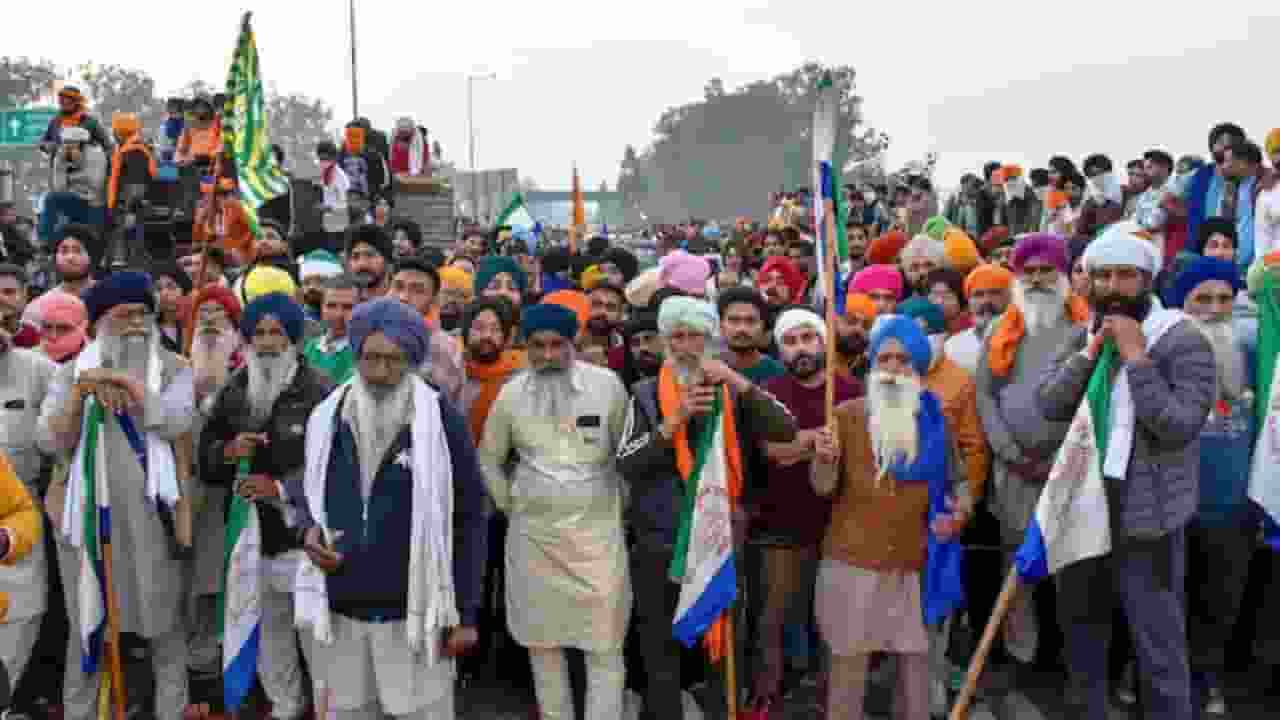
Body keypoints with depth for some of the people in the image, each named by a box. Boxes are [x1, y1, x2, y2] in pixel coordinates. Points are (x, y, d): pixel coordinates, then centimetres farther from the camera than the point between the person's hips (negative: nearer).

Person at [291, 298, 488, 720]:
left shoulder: (442, 420, -8)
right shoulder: (326, 418, 3)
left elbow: (469, 519, -5)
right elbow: (304, 488, 19)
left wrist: (465, 613, -6)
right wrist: (308, 528, -4)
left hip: (415, 613, -4)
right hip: (340, 611, 4)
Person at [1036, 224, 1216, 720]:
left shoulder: (1184, 342, -11)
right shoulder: (1082, 337, 7)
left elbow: (1178, 427, -22)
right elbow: (1047, 405, -5)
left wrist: (1135, 356, -22)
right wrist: (1091, 352, -14)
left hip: (1146, 518, -6)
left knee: (1159, 649, 1)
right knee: (1079, 625, 21)